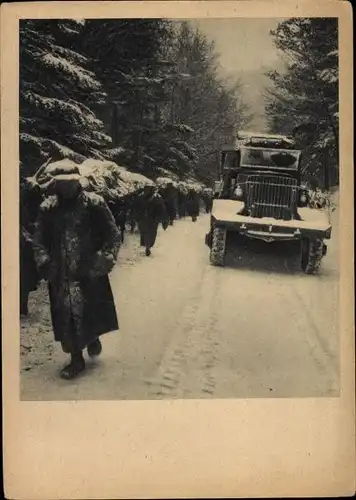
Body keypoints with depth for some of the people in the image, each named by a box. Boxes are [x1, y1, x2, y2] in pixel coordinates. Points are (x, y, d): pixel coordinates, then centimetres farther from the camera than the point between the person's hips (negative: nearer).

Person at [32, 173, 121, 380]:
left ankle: (94, 338, 41)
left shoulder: (94, 203, -6)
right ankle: (76, 359, 18)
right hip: (61, 273, 2)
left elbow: (113, 235, -4)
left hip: (90, 270, -2)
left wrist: (105, 259, -13)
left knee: (94, 308, 8)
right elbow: (39, 239, 8)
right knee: (66, 315, 4)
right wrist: (44, 262, -5)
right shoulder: (48, 208, 2)